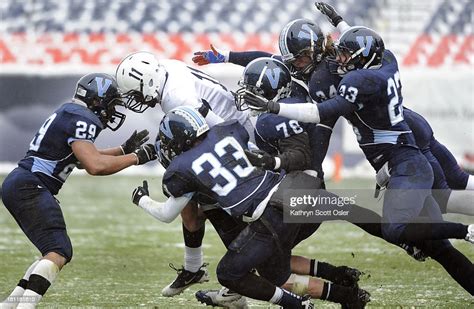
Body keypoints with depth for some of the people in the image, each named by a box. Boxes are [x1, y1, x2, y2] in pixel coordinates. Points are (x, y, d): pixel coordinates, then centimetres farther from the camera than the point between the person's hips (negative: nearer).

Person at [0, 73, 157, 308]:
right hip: (29, 187, -10)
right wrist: (136, 157, -12)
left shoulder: (70, 113, 20)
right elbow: (95, 166, -22)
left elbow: (86, 158, 33)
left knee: (56, 251, 13)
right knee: (58, 252, -18)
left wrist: (125, 149, 28)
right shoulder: (82, 121, -11)